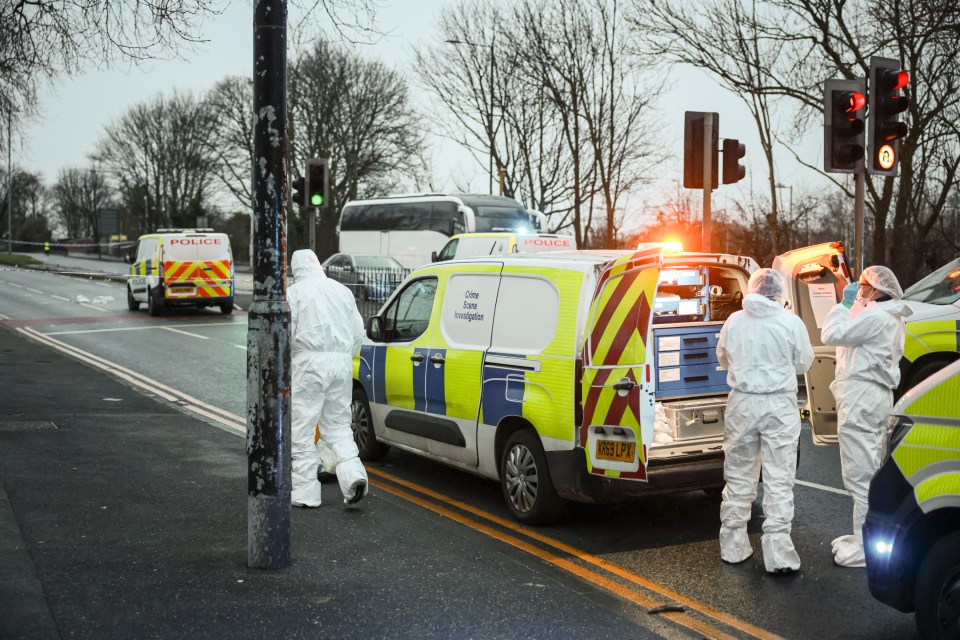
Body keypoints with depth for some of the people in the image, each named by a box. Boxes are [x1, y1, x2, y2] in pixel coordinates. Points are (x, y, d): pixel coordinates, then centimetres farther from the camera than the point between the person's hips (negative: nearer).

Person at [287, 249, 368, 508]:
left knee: (302, 427, 2)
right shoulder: (342, 290, 15)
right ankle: (352, 473, -6)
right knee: (337, 424, 14)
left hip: (311, 360, -5)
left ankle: (306, 491, 4)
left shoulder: (294, 292, 0)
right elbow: (358, 333, 16)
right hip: (342, 361, 5)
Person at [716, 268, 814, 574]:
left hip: (742, 402, 3)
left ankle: (733, 547, 21)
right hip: (780, 405, -2)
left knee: (738, 477, 14)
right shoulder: (791, 323, -9)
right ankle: (778, 554, 1)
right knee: (779, 481, 2)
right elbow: (804, 362, 3)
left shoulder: (734, 321, -1)